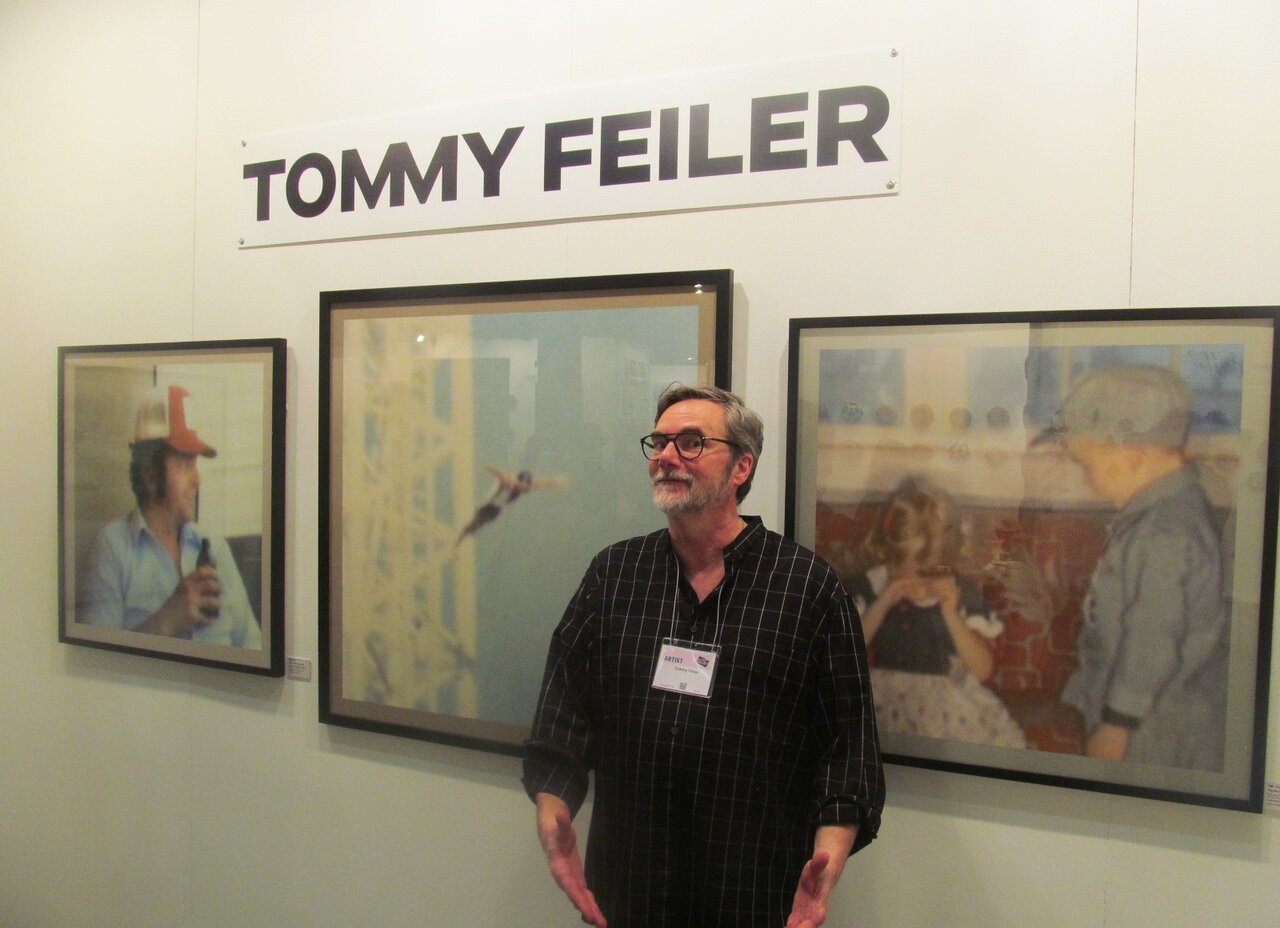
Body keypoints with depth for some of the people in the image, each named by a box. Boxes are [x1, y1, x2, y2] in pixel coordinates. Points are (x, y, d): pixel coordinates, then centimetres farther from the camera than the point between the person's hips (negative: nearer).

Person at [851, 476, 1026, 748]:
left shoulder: (962, 593, -3)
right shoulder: (868, 587, -2)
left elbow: (983, 670, -7)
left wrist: (950, 614, -18)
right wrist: (881, 606, -16)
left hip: (945, 699, -1)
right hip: (885, 699, 1)